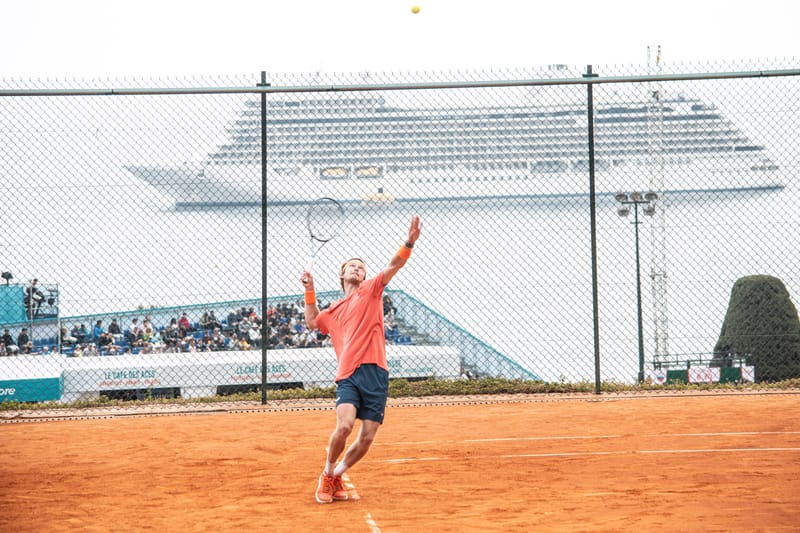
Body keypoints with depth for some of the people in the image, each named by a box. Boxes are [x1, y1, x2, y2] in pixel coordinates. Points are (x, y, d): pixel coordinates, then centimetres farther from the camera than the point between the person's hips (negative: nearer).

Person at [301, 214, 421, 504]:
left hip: (375, 373, -1)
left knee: (367, 438, -3)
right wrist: (309, 291, 26)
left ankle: (336, 476, 21)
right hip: (348, 376, 1)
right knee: (344, 426, -22)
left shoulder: (370, 290, 14)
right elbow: (312, 321, 38)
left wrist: (410, 242, -16)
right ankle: (327, 474, 2)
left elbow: (393, 266, 0)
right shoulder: (335, 310, 25)